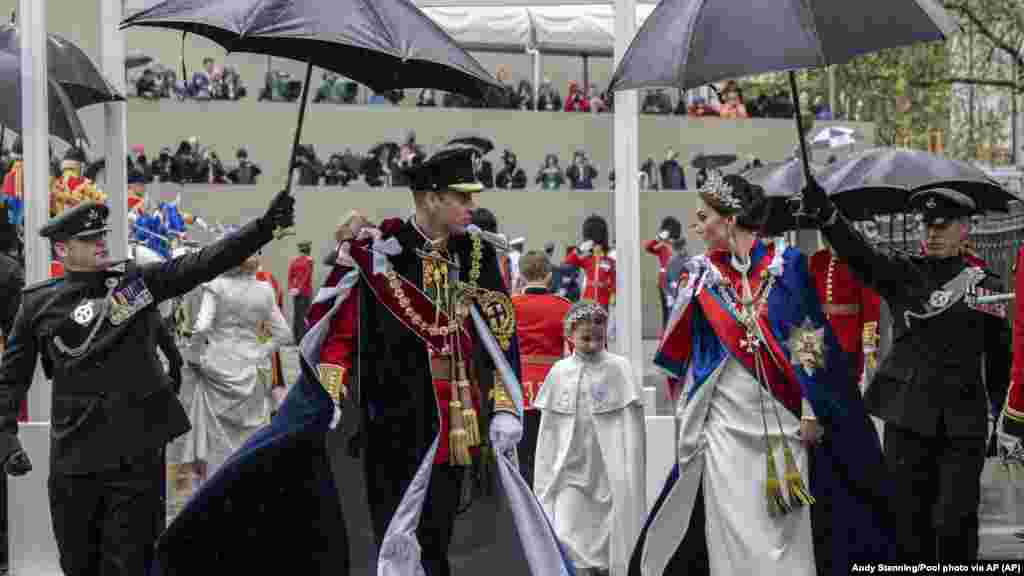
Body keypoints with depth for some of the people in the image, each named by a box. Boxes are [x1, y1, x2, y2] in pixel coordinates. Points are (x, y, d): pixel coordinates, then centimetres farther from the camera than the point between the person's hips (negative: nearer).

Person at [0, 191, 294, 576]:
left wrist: (265, 226, -15)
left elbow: (203, 264, -5)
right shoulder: (38, 304, 3)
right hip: (74, 455, 0)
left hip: (138, 452, 0)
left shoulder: (138, 281, 4)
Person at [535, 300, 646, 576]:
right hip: (571, 470, 2)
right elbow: (548, 429, 9)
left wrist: (629, 475, -12)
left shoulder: (619, 368, -4)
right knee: (567, 541, -9)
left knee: (608, 541, 5)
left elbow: (632, 425, -7)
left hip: (609, 472, -2)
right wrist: (546, 476, 7)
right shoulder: (558, 372, 5)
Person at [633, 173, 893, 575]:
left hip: (779, 416, -2)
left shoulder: (786, 264, -3)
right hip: (724, 420, 2)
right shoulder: (703, 272, 5)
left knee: (783, 527, 0)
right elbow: (683, 352, 10)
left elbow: (809, 340, -3)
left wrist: (811, 411, -6)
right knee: (732, 525, 1)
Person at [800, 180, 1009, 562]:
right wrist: (825, 215, -34)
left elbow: (999, 358, 10)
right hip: (907, 414, 1)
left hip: (963, 423, -1)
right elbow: (859, 253, -15)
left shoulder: (984, 286, 5)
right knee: (912, 518, 7)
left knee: (954, 523, -4)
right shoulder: (903, 274, 4)